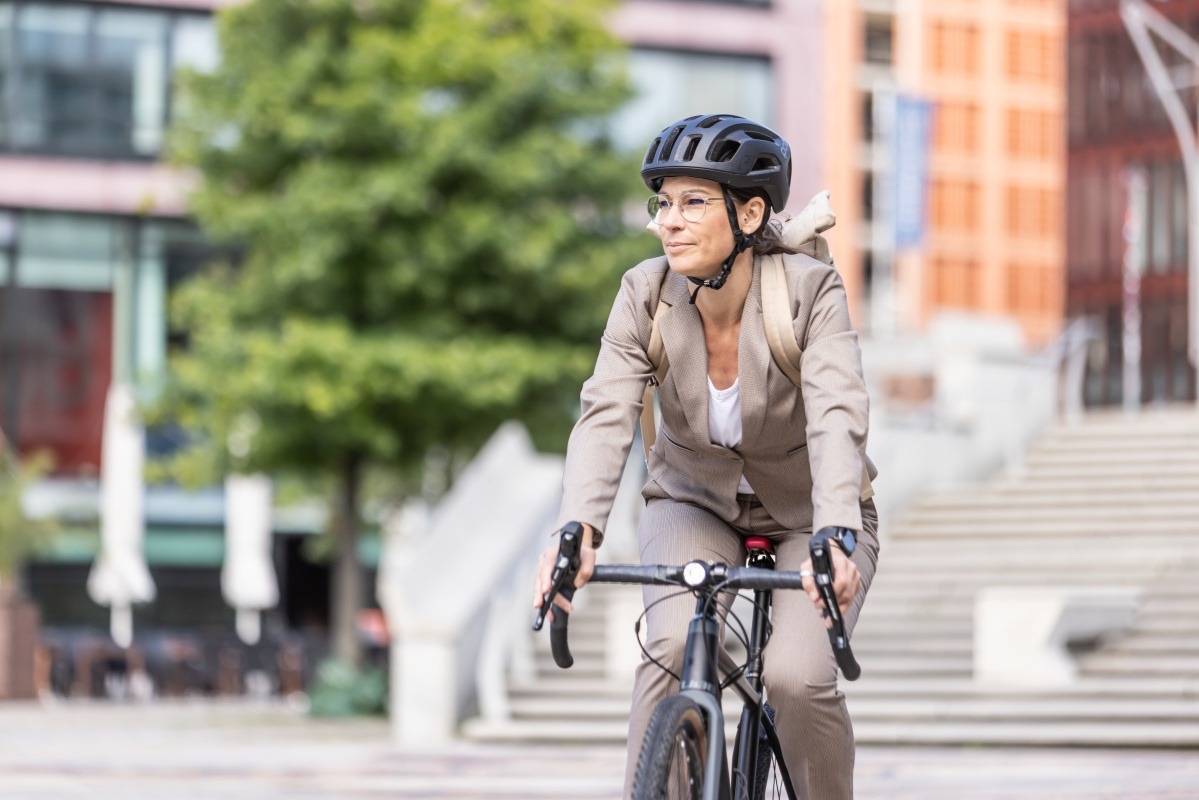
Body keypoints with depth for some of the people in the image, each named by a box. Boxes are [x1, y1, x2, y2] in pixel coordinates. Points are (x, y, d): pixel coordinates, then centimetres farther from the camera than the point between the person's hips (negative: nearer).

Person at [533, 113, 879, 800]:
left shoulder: (811, 291, -25)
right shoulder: (647, 294, -18)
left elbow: (837, 419, -38)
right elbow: (607, 416, -29)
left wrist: (834, 538, -56)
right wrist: (580, 529, -48)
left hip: (807, 514, -2)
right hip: (695, 503, 2)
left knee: (798, 678, -23)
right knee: (674, 647, -28)